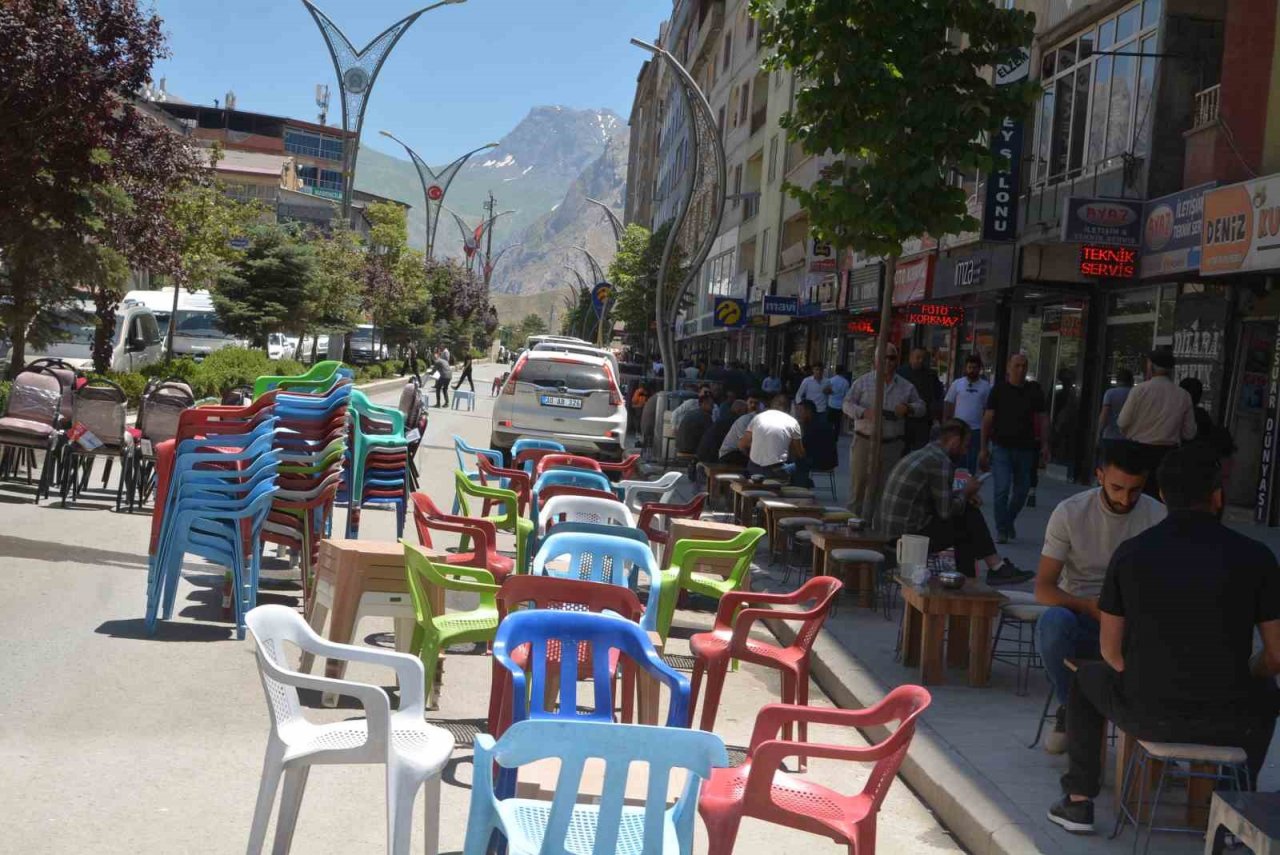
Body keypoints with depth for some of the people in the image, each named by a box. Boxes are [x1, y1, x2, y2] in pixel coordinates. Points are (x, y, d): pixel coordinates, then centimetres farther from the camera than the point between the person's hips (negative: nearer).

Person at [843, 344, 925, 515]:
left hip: (891, 445, 3)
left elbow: (921, 406, 15)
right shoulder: (863, 382, 2)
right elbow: (848, 405, -2)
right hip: (864, 441, -2)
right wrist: (865, 413, -21)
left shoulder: (906, 387, 10)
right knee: (858, 483, -2)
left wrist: (908, 408, -8)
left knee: (882, 487, 7)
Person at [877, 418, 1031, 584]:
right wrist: (965, 492, 3)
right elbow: (946, 511, -15)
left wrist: (963, 494, 12)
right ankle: (997, 568, 12)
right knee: (971, 518, 0)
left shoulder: (921, 454, 16)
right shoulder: (941, 462, -14)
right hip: (911, 534, -10)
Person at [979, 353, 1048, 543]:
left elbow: (1042, 420, 8)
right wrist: (984, 447, -3)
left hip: (1025, 448, 3)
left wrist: (1045, 445, -1)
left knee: (1021, 491, 10)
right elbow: (987, 419, 0)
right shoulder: (999, 390, 0)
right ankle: (1002, 530, -1)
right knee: (1002, 489, -11)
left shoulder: (1034, 391, 5)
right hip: (1001, 447, -3)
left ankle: (1009, 521, 34)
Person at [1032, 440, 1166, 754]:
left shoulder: (1157, 516, -2)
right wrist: (1090, 607, -28)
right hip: (1078, 615, -1)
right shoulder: (1070, 512, -6)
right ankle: (1070, 708, -8)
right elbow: (1043, 588, -9)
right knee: (1052, 621, -35)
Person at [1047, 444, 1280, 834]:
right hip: (1227, 725, 1)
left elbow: (1111, 650, 3)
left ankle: (1078, 800, 30)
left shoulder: (1130, 553, -4)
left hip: (1145, 716, 0)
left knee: (1087, 677, 32)